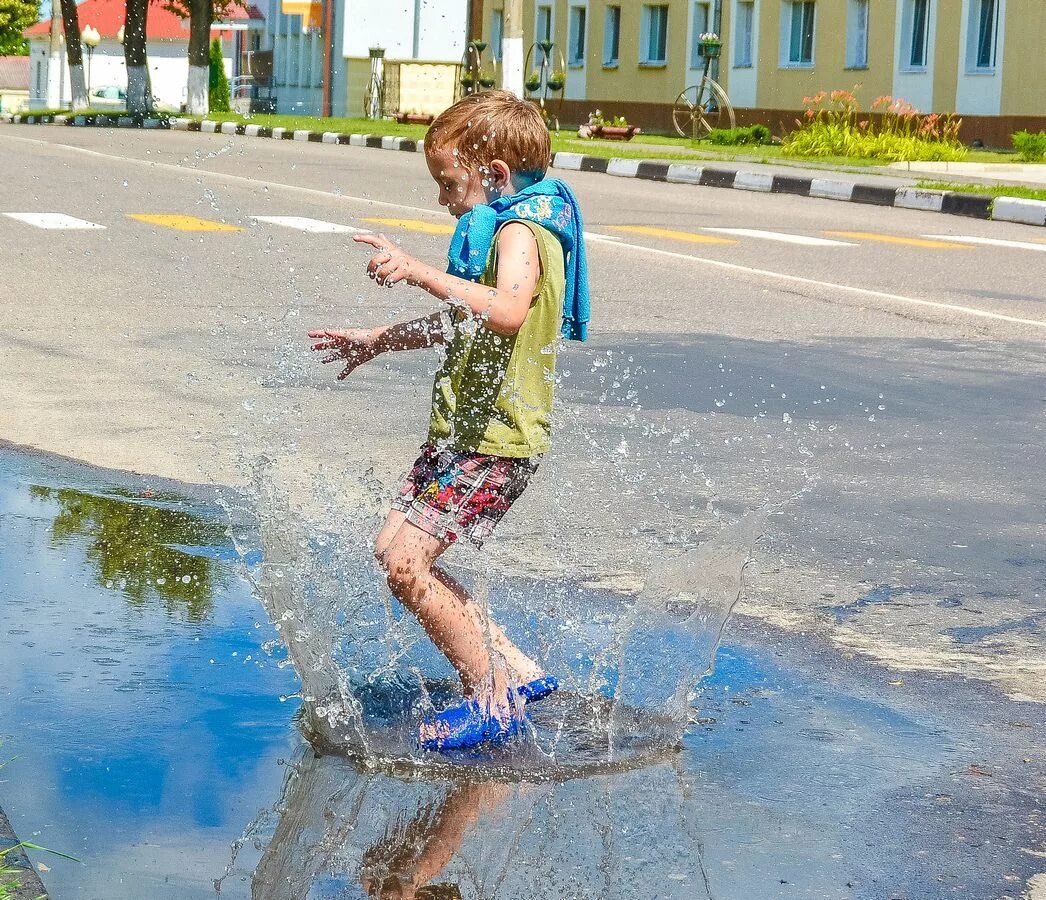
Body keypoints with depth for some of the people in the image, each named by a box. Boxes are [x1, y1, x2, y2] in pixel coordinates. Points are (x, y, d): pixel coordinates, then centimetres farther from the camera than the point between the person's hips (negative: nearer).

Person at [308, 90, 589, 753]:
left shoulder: (521, 231, -16)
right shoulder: (511, 226, 17)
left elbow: (507, 311, -40)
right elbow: (463, 326, 33)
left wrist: (419, 271, -42)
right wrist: (378, 341, 38)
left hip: (496, 442, -11)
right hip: (462, 432, 11)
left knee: (406, 565, -14)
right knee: (393, 551, 13)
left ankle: (493, 703, 0)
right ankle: (517, 669, 19)